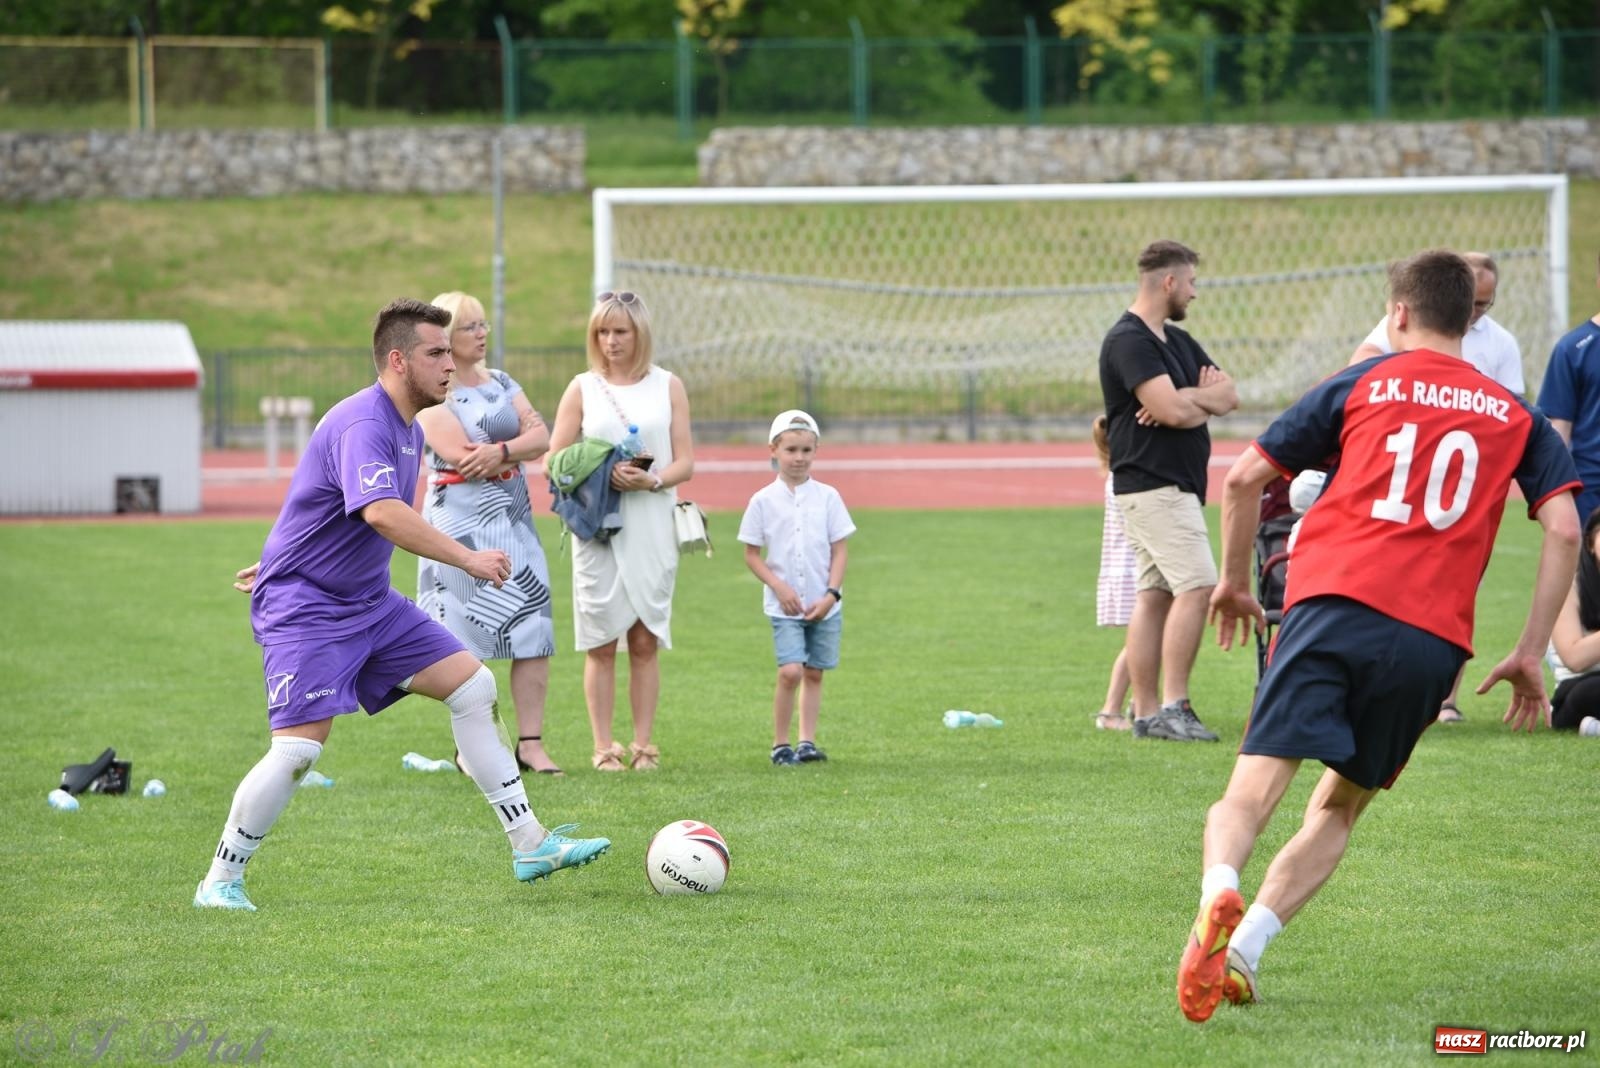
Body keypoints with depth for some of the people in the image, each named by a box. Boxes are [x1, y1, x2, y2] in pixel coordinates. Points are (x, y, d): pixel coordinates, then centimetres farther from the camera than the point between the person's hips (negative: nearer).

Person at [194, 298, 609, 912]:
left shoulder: (409, 429, 11)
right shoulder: (363, 424, -22)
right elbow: (383, 514, -39)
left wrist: (286, 558, 33)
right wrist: (468, 559, -39)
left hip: (369, 602, 10)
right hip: (304, 607, -10)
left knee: (473, 686, 4)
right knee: (301, 745, -18)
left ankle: (529, 845, 8)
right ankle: (220, 881, -3)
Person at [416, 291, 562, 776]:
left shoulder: (501, 383, 15)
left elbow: (541, 437, 3)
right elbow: (463, 457, -17)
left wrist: (500, 451, -16)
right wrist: (521, 446, -6)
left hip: (513, 517, 6)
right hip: (460, 521, -6)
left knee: (533, 631, -2)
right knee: (466, 637, -6)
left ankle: (531, 743, -1)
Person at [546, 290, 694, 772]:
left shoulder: (668, 386, 8)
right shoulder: (582, 389, 6)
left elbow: (685, 462, 5)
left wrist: (651, 480, -15)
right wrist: (602, 475, -15)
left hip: (652, 527, 1)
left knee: (645, 641, 1)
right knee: (601, 642, -2)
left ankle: (643, 745, 6)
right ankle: (604, 747, 2)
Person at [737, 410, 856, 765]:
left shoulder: (827, 497, 2)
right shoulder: (763, 501, -1)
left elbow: (839, 551, 3)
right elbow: (751, 554, 2)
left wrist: (831, 594, -8)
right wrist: (779, 587, -10)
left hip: (824, 605, 2)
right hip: (784, 605, -2)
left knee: (814, 673, 5)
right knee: (790, 671, -13)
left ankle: (807, 741, 11)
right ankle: (780, 744, -2)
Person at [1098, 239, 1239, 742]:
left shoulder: (1177, 341, 18)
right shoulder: (1128, 341, -14)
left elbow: (1229, 395, 10)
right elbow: (1173, 410, -22)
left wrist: (1188, 400, -10)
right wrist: (1207, 395, -1)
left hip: (1176, 486, 10)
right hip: (1154, 485, -10)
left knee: (1154, 595, 8)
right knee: (1197, 585, -16)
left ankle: (1146, 713, 9)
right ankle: (1173, 707, -17)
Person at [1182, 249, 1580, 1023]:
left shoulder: (1363, 384, 15)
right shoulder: (1515, 415, 20)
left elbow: (1245, 477, 14)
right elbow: (1564, 529, 7)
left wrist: (1234, 582, 29)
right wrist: (1530, 655, 11)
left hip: (1333, 604, -2)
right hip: (1434, 639, 2)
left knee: (1255, 786, -12)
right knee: (1339, 807, 17)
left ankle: (1219, 893, -43)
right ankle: (1242, 949, -1)